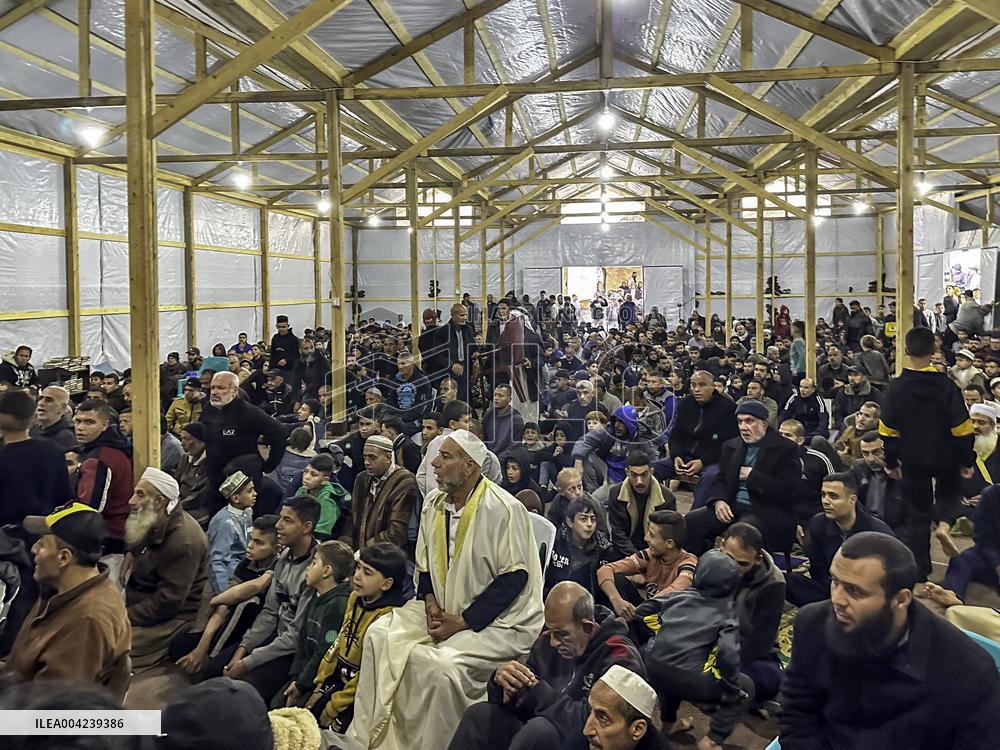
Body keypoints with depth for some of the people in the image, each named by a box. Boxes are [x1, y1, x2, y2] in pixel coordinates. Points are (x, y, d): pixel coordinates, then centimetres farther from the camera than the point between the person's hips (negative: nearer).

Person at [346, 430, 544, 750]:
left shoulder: (503, 509, -18)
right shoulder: (434, 503, 5)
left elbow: (514, 577, -19)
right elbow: (424, 564, 15)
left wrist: (462, 623, -19)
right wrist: (431, 603, -5)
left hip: (500, 619, -7)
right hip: (445, 609, 7)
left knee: (441, 665, -30)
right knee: (380, 636, -8)